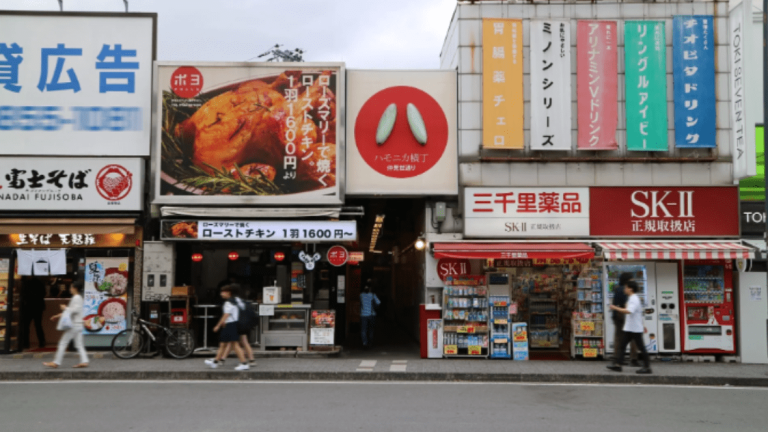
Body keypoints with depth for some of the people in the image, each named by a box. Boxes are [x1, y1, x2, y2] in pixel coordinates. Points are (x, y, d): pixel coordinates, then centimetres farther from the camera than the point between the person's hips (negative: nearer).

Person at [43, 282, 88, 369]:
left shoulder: (76, 298, -12)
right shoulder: (79, 298, 18)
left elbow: (76, 309, -23)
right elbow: (71, 311, 24)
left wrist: (65, 308, -11)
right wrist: (58, 316, 22)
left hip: (74, 324, -9)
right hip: (78, 325, 9)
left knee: (63, 343, -2)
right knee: (79, 344, 7)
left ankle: (56, 362, 3)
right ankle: (84, 361, 0)